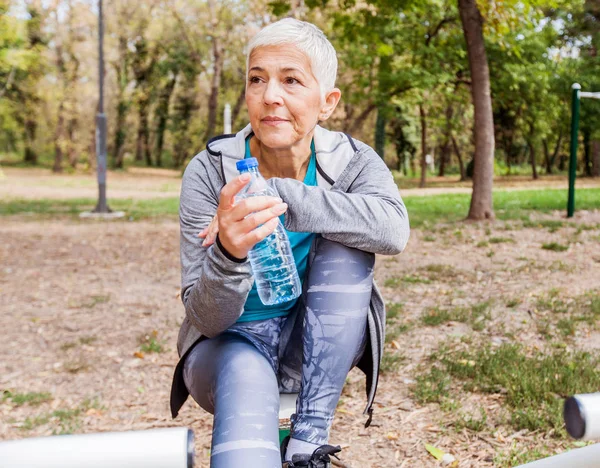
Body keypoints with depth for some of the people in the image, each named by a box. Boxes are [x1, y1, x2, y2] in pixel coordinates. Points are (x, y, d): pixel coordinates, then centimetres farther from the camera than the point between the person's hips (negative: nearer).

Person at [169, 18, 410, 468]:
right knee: (246, 378, -38)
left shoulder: (352, 161, -10)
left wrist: (281, 198, -38)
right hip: (232, 342, -3)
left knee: (346, 243, -25)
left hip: (318, 347, 4)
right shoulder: (210, 171, -15)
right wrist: (228, 254, -40)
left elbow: (393, 228, -33)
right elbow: (207, 318, -18)